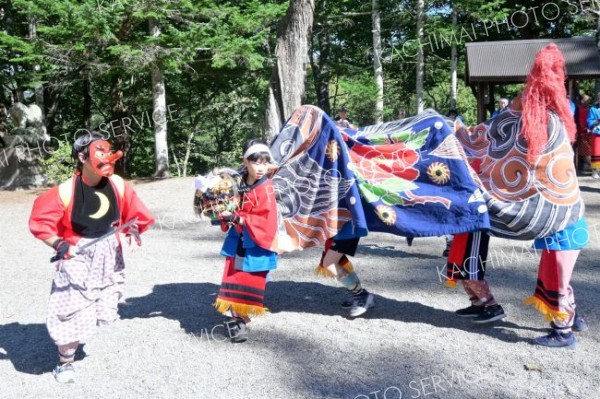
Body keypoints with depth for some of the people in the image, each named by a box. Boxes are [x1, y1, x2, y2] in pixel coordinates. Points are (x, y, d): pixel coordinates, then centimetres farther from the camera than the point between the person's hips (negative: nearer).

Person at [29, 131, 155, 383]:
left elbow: (133, 213, 6)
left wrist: (133, 231, -13)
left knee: (104, 308, 15)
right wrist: (59, 244, -26)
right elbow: (40, 222, -12)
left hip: (109, 257, 5)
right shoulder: (67, 190, -19)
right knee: (72, 311, -2)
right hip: (77, 258, -4)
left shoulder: (117, 184, -7)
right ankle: (65, 363, 23)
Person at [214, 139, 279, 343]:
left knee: (250, 284, 6)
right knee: (234, 281, 7)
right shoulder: (238, 184, 1)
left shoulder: (266, 189, -16)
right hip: (237, 241, 5)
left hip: (256, 244, -5)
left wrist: (238, 219, -25)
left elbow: (265, 221, -21)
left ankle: (240, 318, 19)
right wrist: (225, 215, -7)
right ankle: (236, 317, 19)